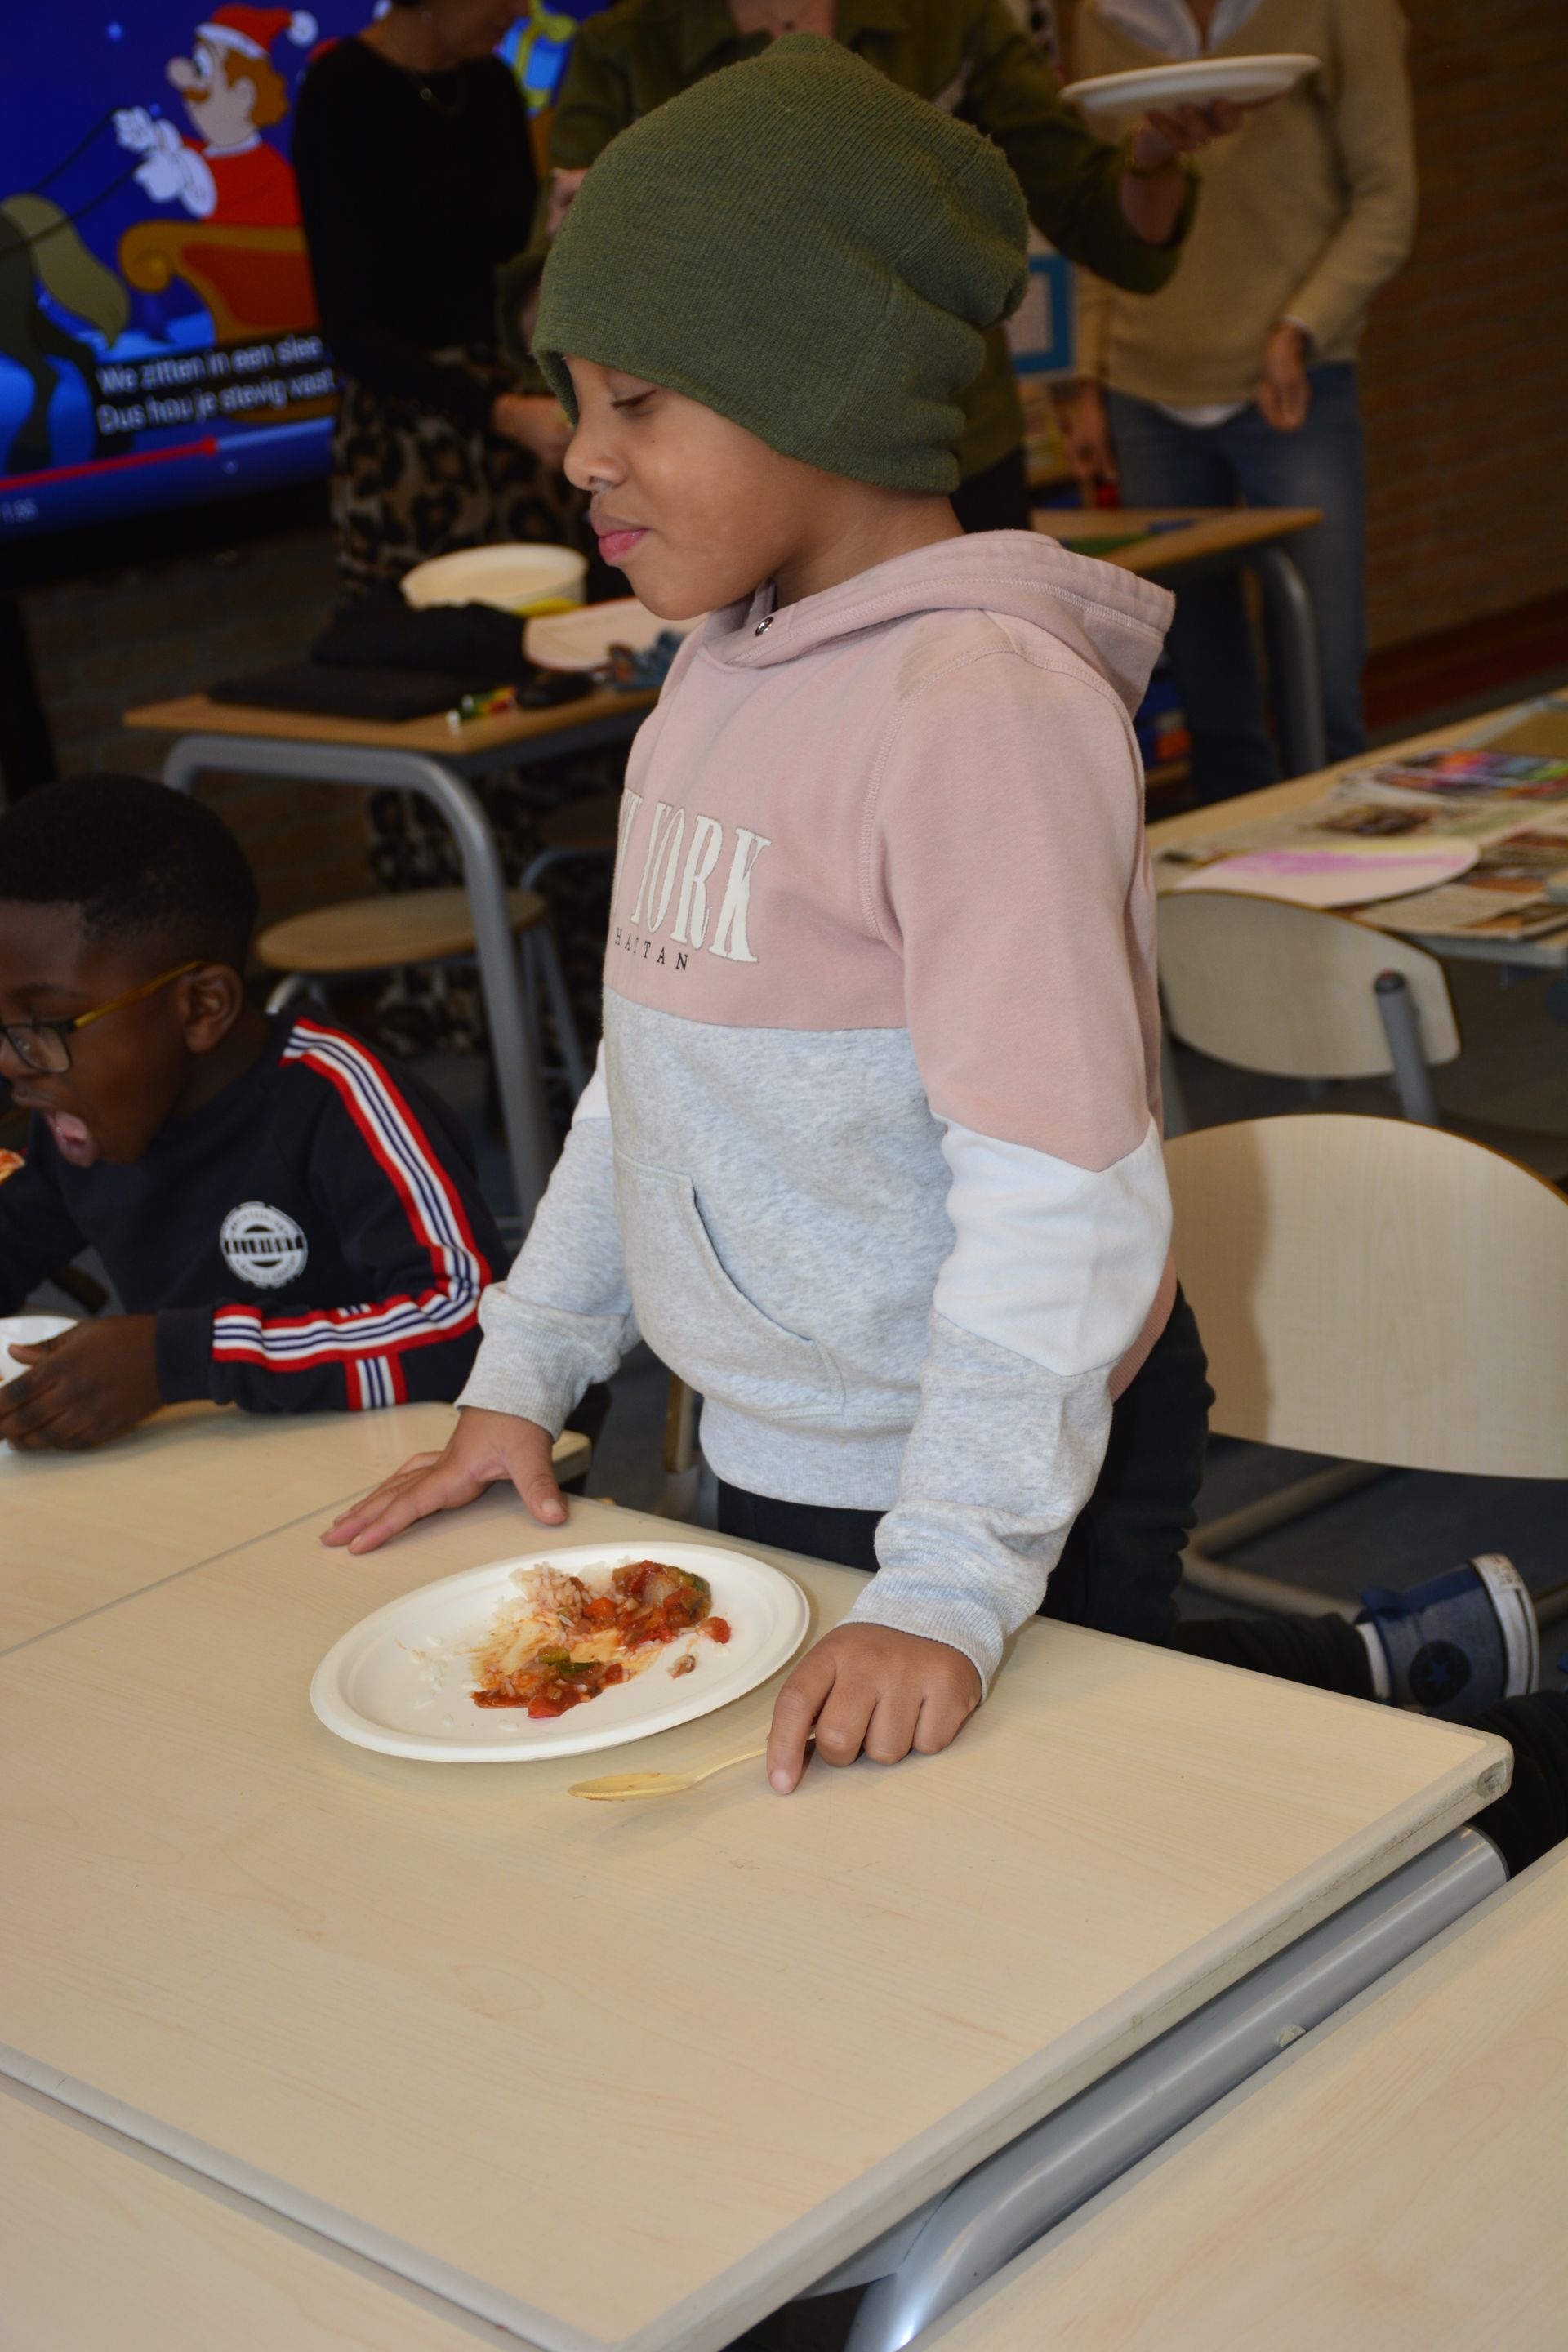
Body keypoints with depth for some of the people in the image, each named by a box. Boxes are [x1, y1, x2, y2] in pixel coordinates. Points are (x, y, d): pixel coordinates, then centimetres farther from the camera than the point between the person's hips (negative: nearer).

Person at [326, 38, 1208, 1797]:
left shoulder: (976, 697, -23)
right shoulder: (724, 664, 4)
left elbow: (1060, 1189, -26)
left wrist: (951, 1589, -29)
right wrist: (523, 1372, 12)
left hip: (998, 1477, -8)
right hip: (770, 1452, 8)